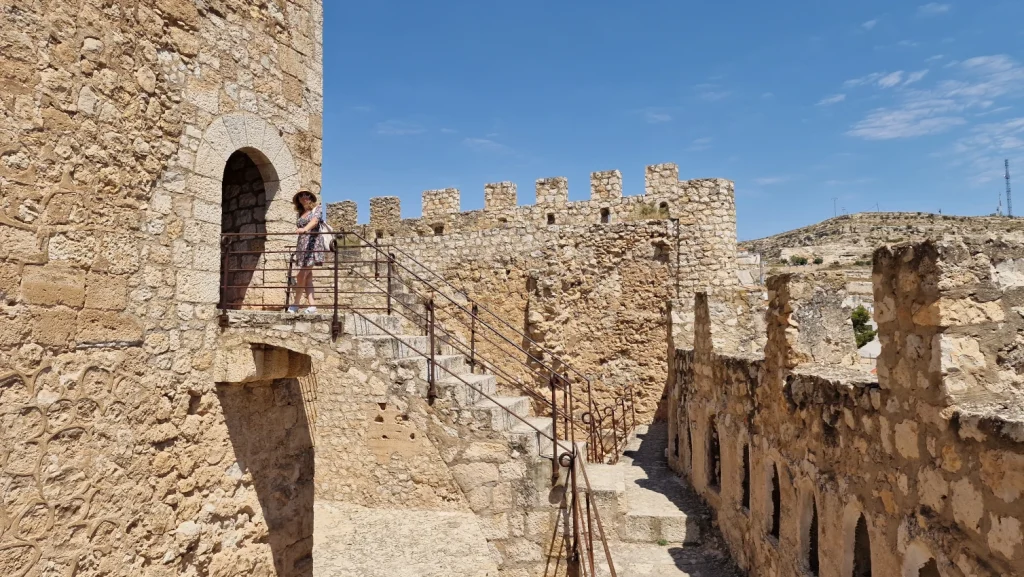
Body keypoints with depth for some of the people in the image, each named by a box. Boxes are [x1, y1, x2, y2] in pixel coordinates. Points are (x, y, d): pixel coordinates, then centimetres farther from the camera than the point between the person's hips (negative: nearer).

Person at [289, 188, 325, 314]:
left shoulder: (316, 208, 1)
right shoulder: (300, 213, 19)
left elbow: (315, 221, -18)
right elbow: (299, 231, 20)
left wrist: (304, 229, -36)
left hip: (313, 242, -6)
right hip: (302, 244, 7)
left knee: (302, 275, -10)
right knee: (307, 276, -1)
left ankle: (296, 304, -2)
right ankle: (312, 304, -4)